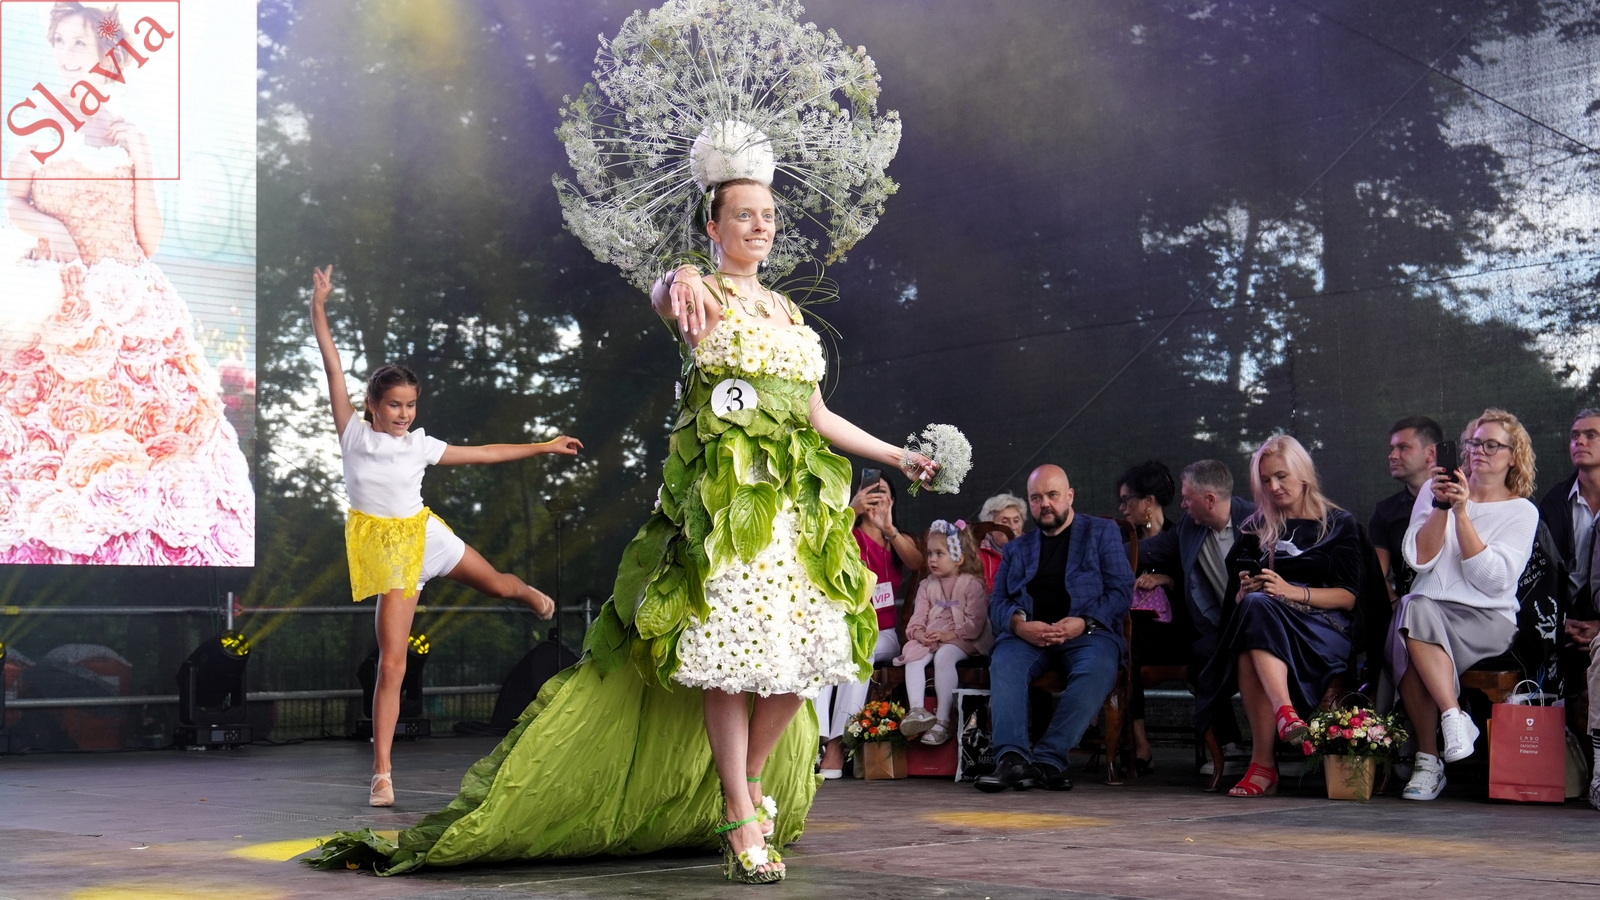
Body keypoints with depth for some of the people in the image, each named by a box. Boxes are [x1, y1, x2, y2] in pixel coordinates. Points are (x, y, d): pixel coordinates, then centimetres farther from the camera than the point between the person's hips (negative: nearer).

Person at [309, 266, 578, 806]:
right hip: (382, 545, -3)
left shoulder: (421, 446, 0)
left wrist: (544, 447, 12)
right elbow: (333, 367, -11)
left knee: (497, 584, 23)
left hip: (423, 534, 3)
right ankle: (382, 774, -4)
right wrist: (319, 306, -16)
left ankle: (531, 595, 66)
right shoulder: (354, 434, -7)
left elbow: (485, 454, 9)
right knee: (391, 664, -10)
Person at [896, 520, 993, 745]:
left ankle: (942, 719, -38)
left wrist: (950, 634, -20)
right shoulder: (927, 586, 17)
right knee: (913, 657, -25)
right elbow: (918, 616, 10)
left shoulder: (971, 584, -1)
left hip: (961, 640, -6)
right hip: (929, 639, 6)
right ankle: (916, 710, -34)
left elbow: (975, 622, -9)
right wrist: (919, 633, -13)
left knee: (944, 656, -36)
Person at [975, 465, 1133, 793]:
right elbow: (997, 602, 14)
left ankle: (1049, 759, -40)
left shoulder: (1102, 532, 18)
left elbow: (1120, 591, 5)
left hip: (1086, 632, -2)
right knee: (1004, 662, -33)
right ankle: (1011, 758, -44)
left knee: (1098, 667, -37)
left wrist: (1084, 622, -14)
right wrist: (1018, 623, -10)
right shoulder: (1016, 548, 27)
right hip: (1027, 634, 2)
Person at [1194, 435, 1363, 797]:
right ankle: (1285, 714, -54)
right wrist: (1246, 590, -8)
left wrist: (1293, 592, -15)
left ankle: (1262, 761, -50)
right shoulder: (1257, 528, 23)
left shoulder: (1339, 525, 14)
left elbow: (1348, 597, 2)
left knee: (1259, 607, -38)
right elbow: (1240, 595, 18)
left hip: (1324, 631, -3)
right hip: (1266, 622, 3)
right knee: (1255, 603, -37)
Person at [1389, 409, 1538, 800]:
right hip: (1426, 612, 2)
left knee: (1416, 614, -34)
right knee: (1412, 606, -35)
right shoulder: (1434, 492, 15)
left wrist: (1462, 512, -11)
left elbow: (1494, 580, -8)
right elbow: (1418, 559, 2)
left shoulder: (1522, 512, 8)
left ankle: (1429, 761, -29)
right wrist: (1441, 506, -9)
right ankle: (1454, 719, -27)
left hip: (1488, 621, -2)